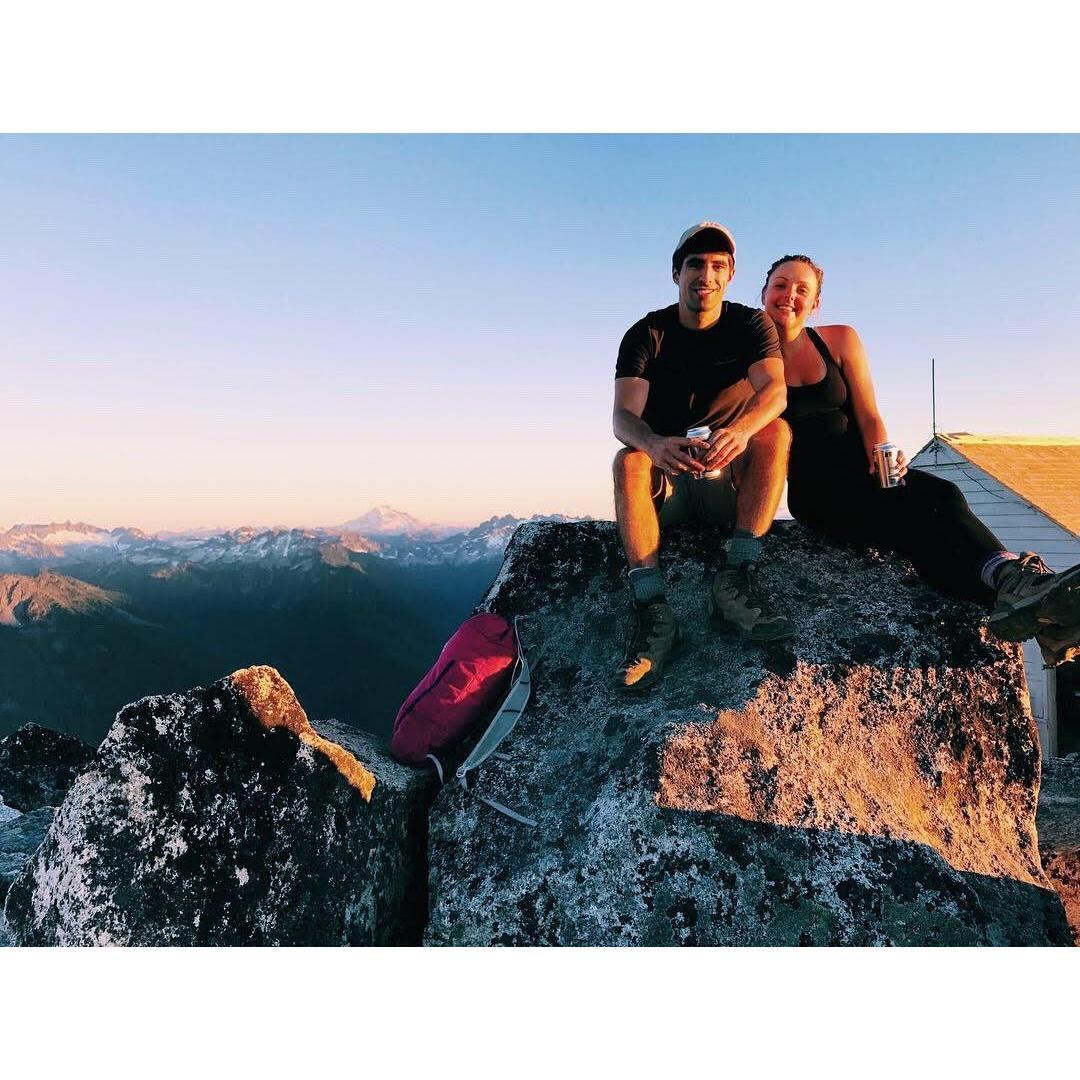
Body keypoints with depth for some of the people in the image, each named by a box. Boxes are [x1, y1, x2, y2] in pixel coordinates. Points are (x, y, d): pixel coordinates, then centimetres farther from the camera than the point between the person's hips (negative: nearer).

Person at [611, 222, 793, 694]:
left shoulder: (750, 325, 0)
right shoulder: (647, 334, -2)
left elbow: (774, 390, -21)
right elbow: (623, 417, -18)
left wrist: (740, 430, -45)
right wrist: (655, 444, -44)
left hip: (728, 483, 1)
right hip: (665, 483, 0)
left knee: (776, 432, -26)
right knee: (628, 460, -31)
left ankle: (735, 580, -36)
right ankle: (652, 611, -42)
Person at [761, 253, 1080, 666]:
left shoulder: (840, 341, 13)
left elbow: (869, 417, 8)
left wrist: (881, 456, -10)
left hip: (862, 468, 3)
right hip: (812, 487, -3)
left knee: (941, 495, -29)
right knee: (907, 513, -32)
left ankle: (1017, 584, -53)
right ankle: (1012, 579, -53)